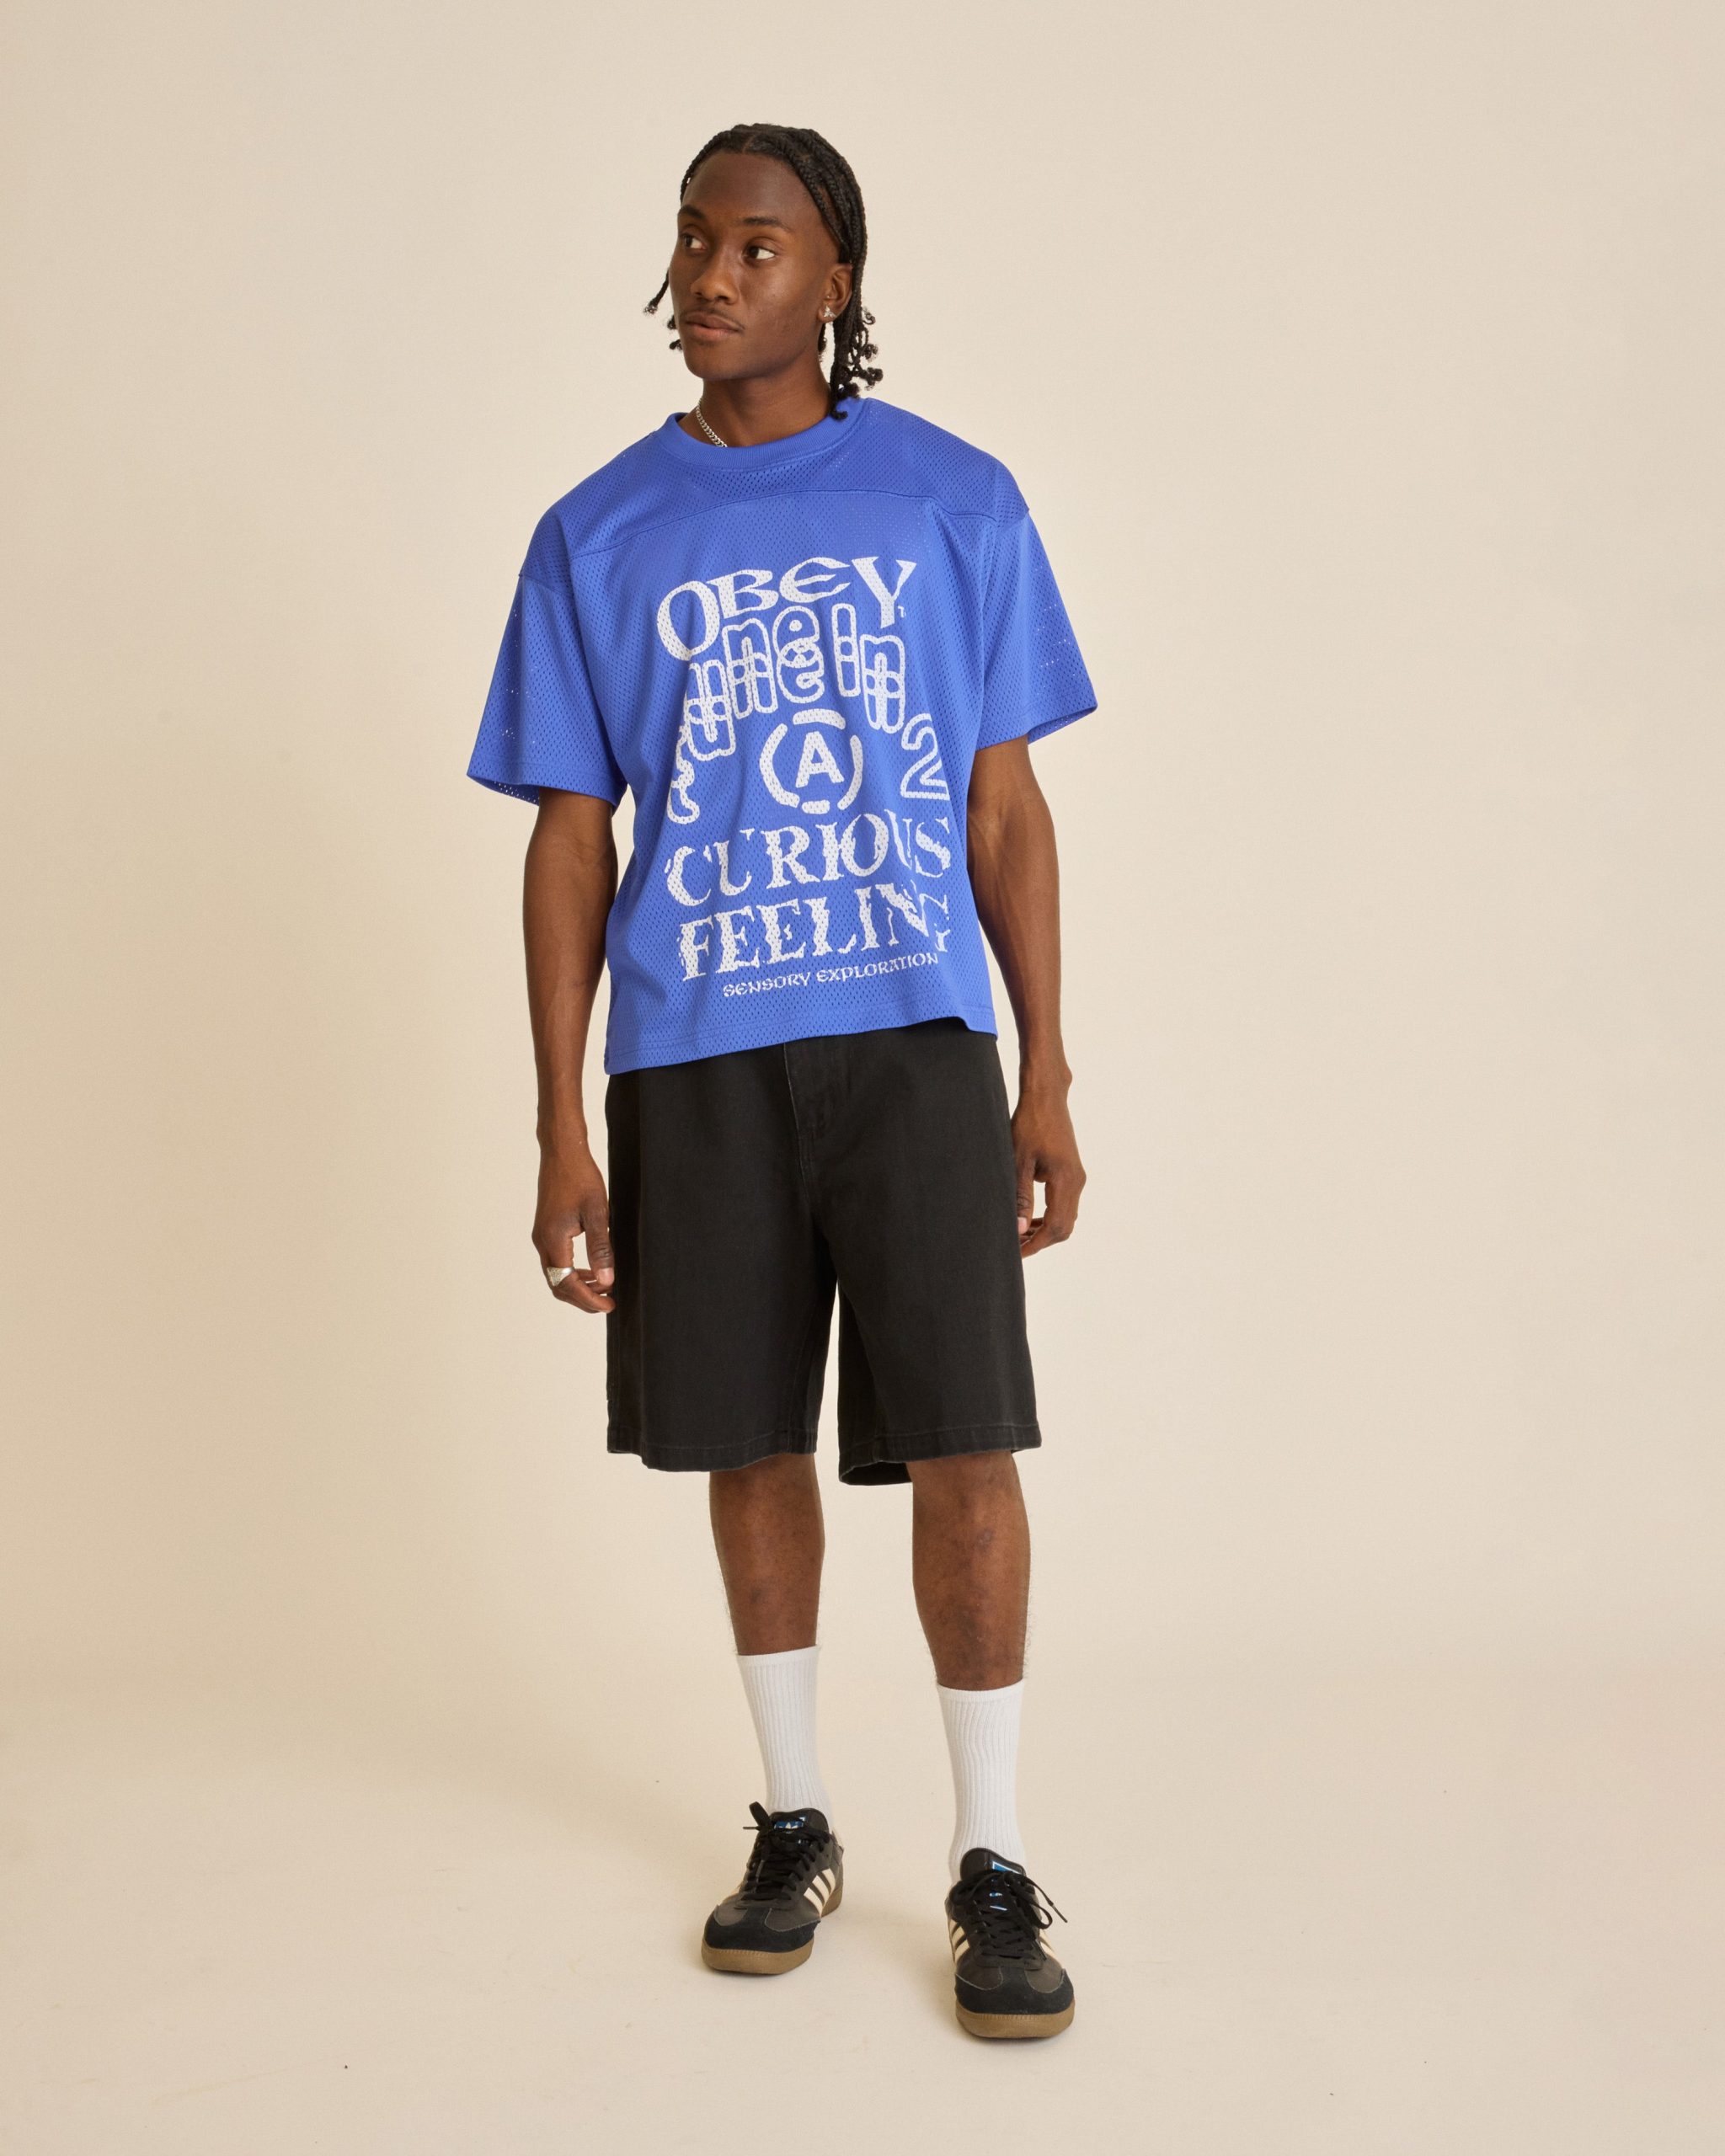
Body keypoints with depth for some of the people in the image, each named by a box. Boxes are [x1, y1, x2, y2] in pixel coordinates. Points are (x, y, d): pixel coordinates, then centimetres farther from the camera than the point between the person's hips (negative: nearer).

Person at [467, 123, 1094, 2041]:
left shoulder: (954, 501, 5)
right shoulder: (598, 537, 7)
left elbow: (1007, 808, 6)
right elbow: (570, 842, 7)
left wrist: (1049, 1078, 2)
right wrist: (562, 1130, 2)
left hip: (914, 1038, -1)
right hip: (695, 1055, 2)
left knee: (961, 1438, -6)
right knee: (753, 1443, 10)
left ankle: (993, 1864, 10)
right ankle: (794, 1826, 27)